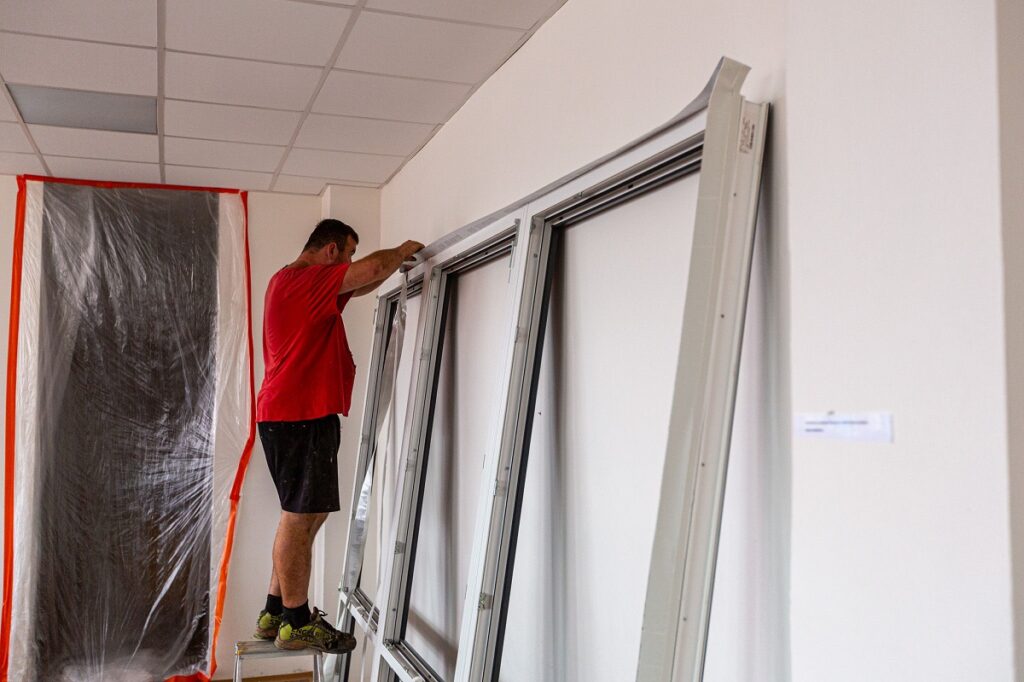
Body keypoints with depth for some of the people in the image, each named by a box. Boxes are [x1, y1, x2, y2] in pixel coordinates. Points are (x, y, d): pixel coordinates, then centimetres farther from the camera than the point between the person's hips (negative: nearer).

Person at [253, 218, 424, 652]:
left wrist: (395, 266, 24)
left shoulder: (293, 282, 22)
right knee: (300, 518, -6)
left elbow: (358, 286, 33)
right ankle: (297, 624, 1)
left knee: (306, 515, 14)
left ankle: (275, 613, 21)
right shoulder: (304, 278, -10)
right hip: (301, 416, -11)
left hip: (285, 415, 11)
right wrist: (402, 252, 0)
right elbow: (373, 268, -20)